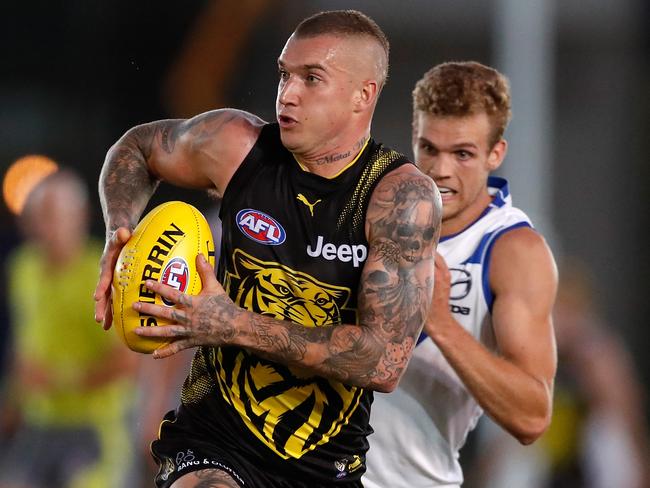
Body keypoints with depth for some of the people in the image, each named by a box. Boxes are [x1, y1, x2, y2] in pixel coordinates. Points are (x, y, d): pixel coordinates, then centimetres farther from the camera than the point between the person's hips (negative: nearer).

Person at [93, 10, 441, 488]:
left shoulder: (403, 197, -11)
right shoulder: (235, 143, -3)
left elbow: (384, 361, -21)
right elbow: (138, 147, 20)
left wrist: (234, 326, -24)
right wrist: (119, 237, -1)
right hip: (215, 440, -1)